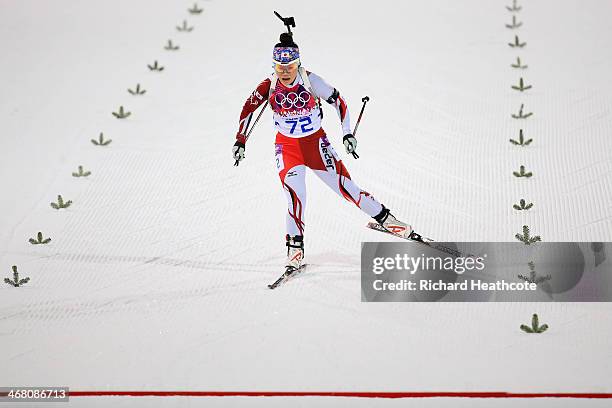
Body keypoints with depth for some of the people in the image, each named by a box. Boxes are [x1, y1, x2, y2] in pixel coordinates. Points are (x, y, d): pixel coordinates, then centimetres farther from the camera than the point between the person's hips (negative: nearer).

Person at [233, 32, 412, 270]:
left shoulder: (310, 80, -17)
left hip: (316, 142, 0)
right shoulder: (269, 86, -13)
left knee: (343, 185, -2)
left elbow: (338, 100, -7)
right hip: (287, 146, 0)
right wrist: (240, 141, -2)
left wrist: (347, 133, -11)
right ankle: (295, 248, -6)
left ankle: (384, 218, 16)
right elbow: (248, 108, 0)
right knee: (295, 195, -18)